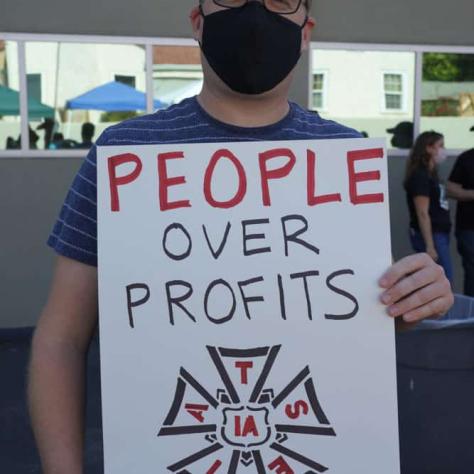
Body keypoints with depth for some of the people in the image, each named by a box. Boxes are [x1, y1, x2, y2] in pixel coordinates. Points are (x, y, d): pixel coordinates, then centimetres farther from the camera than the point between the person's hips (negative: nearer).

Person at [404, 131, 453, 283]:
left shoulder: (430, 174, 14)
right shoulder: (420, 176, -14)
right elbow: (423, 214, -19)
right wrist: (429, 245, -22)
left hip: (440, 234, 9)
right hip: (430, 235, -9)